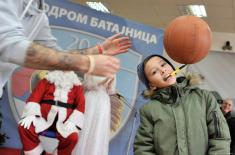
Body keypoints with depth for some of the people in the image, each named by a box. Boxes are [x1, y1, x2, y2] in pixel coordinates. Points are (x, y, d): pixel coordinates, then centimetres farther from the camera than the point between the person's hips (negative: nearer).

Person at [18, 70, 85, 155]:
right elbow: (35, 96, 5)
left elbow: (81, 105, 5)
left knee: (73, 137, -32)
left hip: (64, 121, -1)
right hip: (44, 117, 1)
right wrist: (30, 114, -13)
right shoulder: (47, 80, 14)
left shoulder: (76, 85, 14)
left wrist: (72, 122, -12)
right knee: (23, 127, -25)